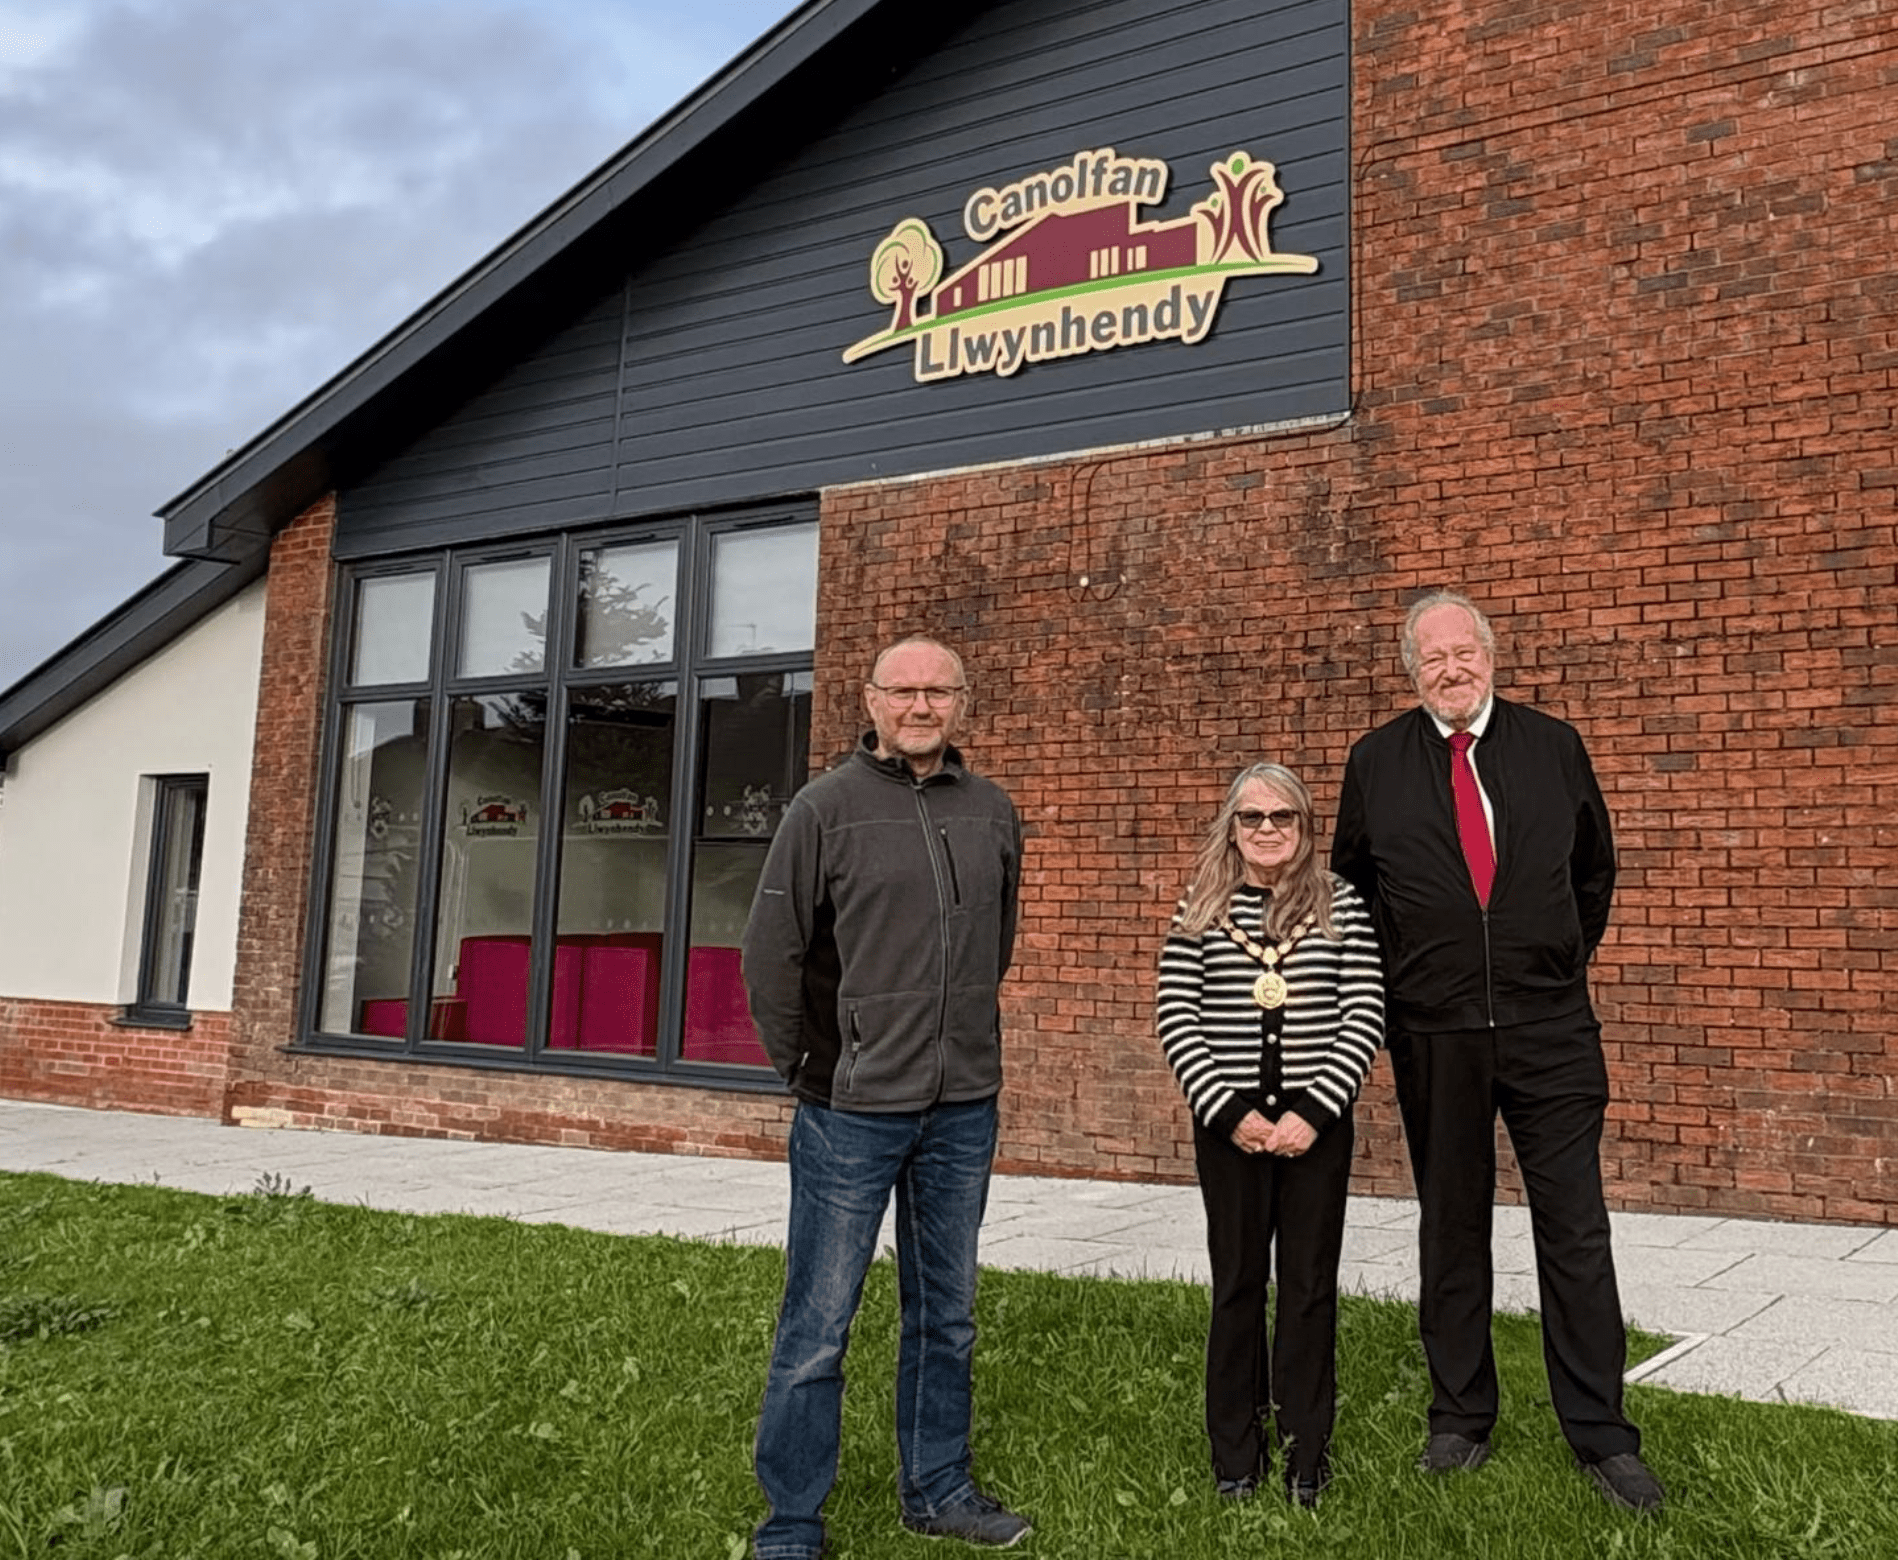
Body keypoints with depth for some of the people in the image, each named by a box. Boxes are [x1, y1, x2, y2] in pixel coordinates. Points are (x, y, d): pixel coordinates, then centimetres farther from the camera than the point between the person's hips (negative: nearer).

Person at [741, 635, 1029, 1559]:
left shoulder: (993, 813, 6)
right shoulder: (827, 807, -7)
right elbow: (772, 947, -5)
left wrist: (963, 1034, 12)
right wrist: (801, 1065, -3)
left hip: (964, 1110, 4)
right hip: (852, 1108, -4)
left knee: (946, 1316, 17)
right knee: (818, 1325, 4)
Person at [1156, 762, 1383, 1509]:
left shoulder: (1341, 904, 0)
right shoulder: (1200, 910, 1)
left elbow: (1364, 1016, -4)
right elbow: (1177, 1020, -2)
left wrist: (1313, 1112, -12)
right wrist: (1230, 1111, -11)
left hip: (1316, 1119, 0)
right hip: (1228, 1121, 0)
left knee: (1310, 1284, 6)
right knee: (1237, 1283, 9)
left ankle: (1306, 1452, 19)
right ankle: (1235, 1455, 20)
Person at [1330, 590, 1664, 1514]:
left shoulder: (1554, 746, 3)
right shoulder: (1376, 763, 2)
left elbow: (1595, 867, 15)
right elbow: (1352, 883, 12)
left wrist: (1566, 961, 13)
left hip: (1550, 1027, 0)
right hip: (1433, 1034, 0)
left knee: (1576, 1231, 1)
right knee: (1450, 1232, 10)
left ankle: (1601, 1437, 13)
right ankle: (1460, 1419, 24)